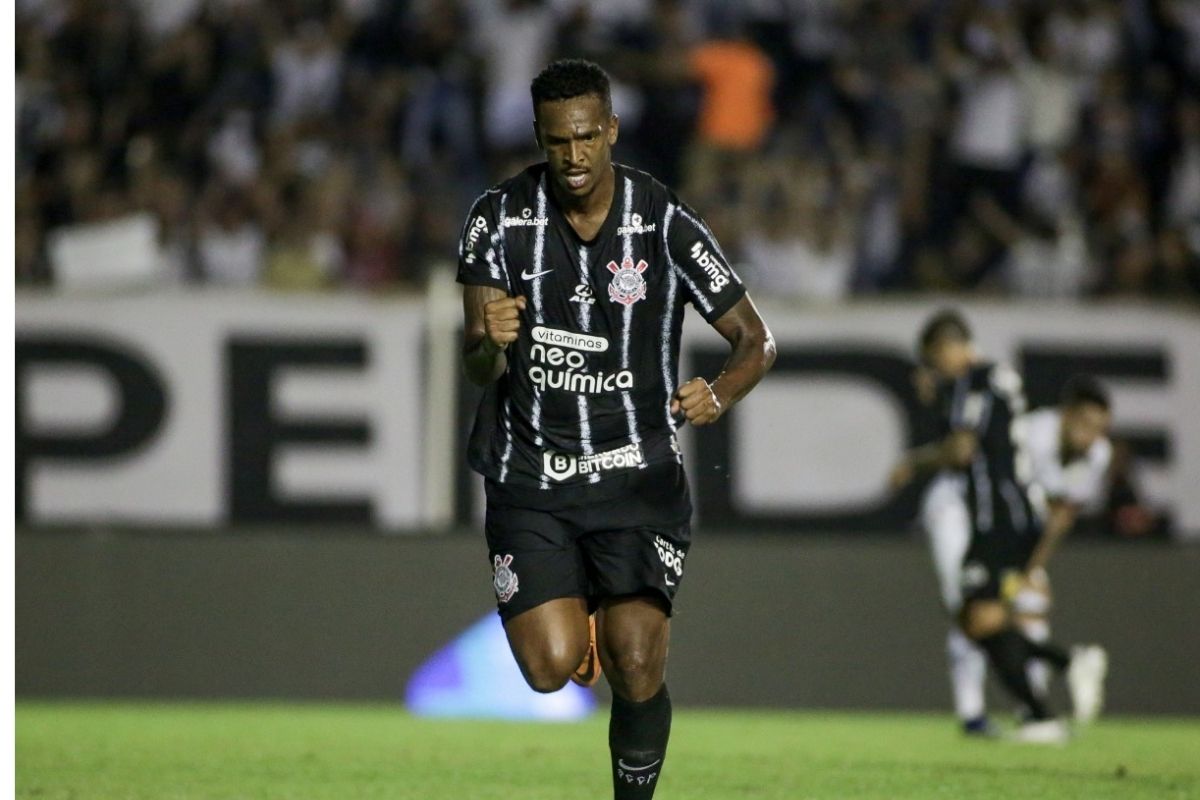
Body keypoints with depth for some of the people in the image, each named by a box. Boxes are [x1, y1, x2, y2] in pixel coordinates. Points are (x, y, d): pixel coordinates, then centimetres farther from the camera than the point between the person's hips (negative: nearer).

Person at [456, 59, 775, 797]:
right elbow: (479, 370, -3)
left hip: (639, 475, -1)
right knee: (552, 668, -13)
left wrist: (719, 397, -21)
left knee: (637, 669, -14)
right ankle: (578, 616, 25)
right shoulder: (500, 218, -4)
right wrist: (488, 342, -27)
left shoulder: (666, 223, -7)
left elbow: (756, 339, 0)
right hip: (530, 477, 1)